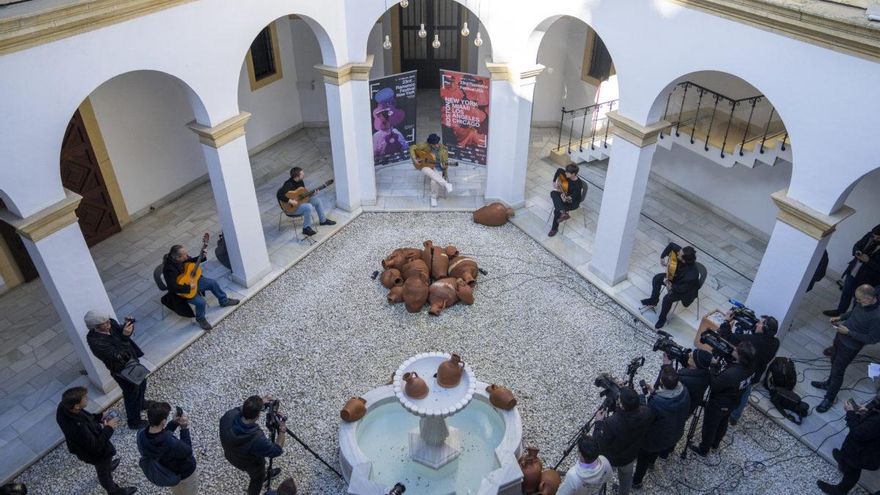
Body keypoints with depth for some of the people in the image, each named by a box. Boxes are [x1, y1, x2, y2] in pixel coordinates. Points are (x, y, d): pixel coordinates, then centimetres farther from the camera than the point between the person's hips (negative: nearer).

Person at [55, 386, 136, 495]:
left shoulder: (63, 407, -26)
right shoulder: (78, 428, -47)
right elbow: (96, 446, -32)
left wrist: (99, 418, -10)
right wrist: (109, 428, -24)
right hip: (97, 453, -6)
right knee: (104, 472, 25)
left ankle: (108, 466, 70)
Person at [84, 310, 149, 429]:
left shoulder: (111, 323, -17)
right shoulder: (95, 342, -36)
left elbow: (121, 331, 2)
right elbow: (118, 356, -38)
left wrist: (128, 324, -20)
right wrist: (124, 337, -48)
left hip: (133, 360, 7)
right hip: (122, 371, -7)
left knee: (141, 384, 31)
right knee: (132, 395, 16)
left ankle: (141, 404, 61)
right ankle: (134, 422, 42)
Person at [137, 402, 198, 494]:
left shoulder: (141, 435, -27)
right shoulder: (171, 443, -46)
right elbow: (187, 451, -25)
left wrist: (173, 423, -14)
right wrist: (185, 428, -21)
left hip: (164, 473, 5)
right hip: (184, 474, -5)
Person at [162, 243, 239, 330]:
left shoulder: (183, 258, -12)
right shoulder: (169, 269, -35)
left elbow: (191, 261, 11)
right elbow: (173, 288, -38)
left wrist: (201, 257, -5)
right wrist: (189, 287, -33)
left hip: (192, 280, 8)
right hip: (183, 291, -8)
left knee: (213, 282, 8)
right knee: (201, 302, -23)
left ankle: (224, 301, 31)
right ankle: (200, 319, 8)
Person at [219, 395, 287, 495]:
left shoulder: (228, 416, -34)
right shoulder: (257, 439, -45)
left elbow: (240, 409, -8)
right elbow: (276, 450, -26)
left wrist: (259, 402, -3)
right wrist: (282, 431, -18)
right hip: (251, 464, -5)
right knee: (257, 479, 28)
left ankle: (265, 475, 64)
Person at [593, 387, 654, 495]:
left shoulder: (611, 423, -45)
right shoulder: (646, 413, -31)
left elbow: (599, 443, -28)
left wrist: (599, 422, -16)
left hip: (611, 459, -4)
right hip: (631, 456, 4)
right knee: (626, 477, 34)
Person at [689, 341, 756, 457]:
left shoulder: (730, 374, -43)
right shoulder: (749, 367, -20)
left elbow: (714, 386, -28)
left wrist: (714, 366, -24)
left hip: (718, 406, -7)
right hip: (732, 403, 7)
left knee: (709, 427, 19)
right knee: (722, 424, 31)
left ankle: (703, 449, 42)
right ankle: (715, 443, 56)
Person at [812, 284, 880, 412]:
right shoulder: (863, 303, -12)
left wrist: (848, 332, -25)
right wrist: (840, 317, -2)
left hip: (850, 346, -8)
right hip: (841, 336, 8)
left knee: (838, 370, 7)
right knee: (834, 362, 28)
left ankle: (829, 399, 26)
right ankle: (829, 383, 53)